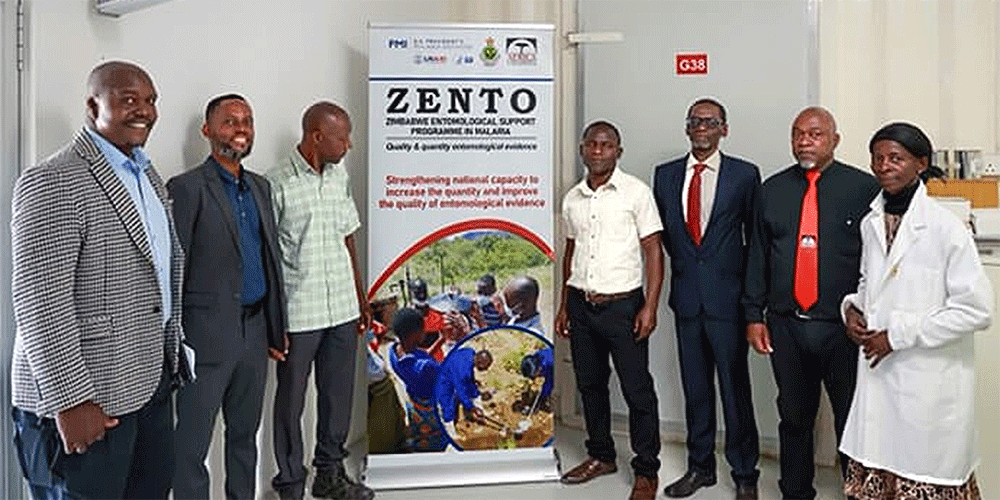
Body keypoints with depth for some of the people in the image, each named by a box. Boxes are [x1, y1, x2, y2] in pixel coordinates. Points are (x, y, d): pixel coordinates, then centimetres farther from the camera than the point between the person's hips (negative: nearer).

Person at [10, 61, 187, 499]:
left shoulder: (149, 175, 12)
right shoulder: (52, 182, -15)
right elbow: (39, 301, -19)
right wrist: (70, 401, -20)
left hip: (151, 380, 8)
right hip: (86, 398, -8)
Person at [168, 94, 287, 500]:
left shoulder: (261, 187, 11)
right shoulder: (187, 188, -9)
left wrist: (277, 326, 13)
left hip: (255, 330, 7)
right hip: (208, 334, -6)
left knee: (245, 434, 19)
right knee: (192, 443, 5)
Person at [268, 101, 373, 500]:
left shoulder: (340, 176, 7)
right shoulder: (277, 184, -12)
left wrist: (361, 299, 14)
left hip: (343, 310, 6)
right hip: (297, 315, -5)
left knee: (339, 394, 16)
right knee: (291, 401, 9)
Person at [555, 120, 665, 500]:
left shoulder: (636, 192, -5)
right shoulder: (572, 199, 10)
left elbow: (653, 251, -6)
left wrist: (650, 307, -13)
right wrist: (564, 305, 16)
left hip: (622, 305, -5)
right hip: (581, 305, 5)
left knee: (637, 390, 1)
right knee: (589, 384, 15)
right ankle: (601, 456, 32)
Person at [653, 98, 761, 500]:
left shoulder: (745, 175, -2)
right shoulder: (665, 175, 7)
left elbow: (756, 235, 5)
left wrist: (748, 284, 4)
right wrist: (683, 263, 10)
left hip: (727, 296, -3)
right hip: (686, 296, 4)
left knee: (735, 387, 3)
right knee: (695, 386, 13)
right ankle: (700, 466, 28)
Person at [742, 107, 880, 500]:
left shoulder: (864, 187, -2)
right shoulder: (773, 188, 8)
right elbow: (758, 255, 9)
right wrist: (754, 315, 6)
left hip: (843, 327, -3)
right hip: (785, 325, 3)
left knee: (852, 420, 9)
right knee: (794, 417, 15)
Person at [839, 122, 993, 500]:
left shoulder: (946, 228, -12)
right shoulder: (870, 223, 7)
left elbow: (976, 309, -13)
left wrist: (898, 334, -15)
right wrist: (852, 307, 0)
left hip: (931, 380, -5)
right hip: (878, 372, 5)